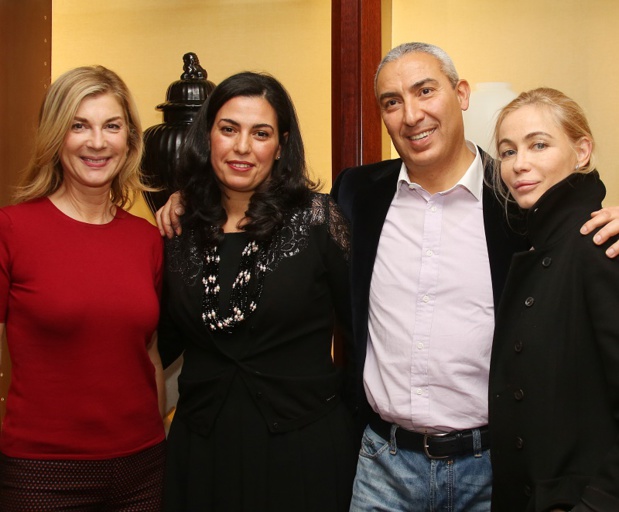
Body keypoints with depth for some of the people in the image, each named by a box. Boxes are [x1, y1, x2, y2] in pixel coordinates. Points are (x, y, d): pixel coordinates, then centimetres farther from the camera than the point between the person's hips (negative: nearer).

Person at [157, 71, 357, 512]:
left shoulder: (317, 219, -9)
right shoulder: (181, 230, 1)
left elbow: (360, 327, -4)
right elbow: (166, 342, 10)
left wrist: (359, 423, -3)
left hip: (304, 444, -2)